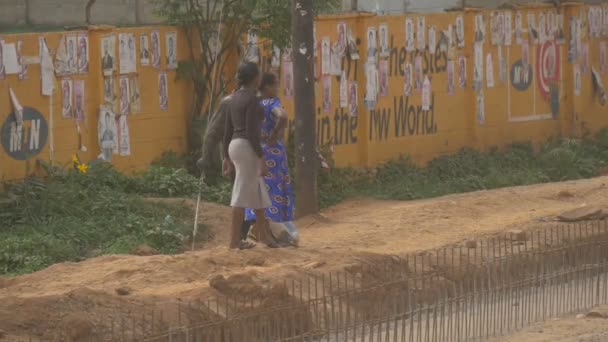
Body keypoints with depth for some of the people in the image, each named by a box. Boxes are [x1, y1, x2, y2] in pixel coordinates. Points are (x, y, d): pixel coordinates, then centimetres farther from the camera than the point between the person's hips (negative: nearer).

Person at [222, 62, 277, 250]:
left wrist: (227, 157, 18)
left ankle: (263, 234, 20)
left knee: (258, 192, 16)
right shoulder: (251, 99, -14)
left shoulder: (234, 98, 13)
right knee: (243, 193, -3)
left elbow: (228, 130, 15)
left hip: (235, 146, 9)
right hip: (247, 148, -9)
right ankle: (235, 240, 2)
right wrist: (261, 157, -17)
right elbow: (251, 131, -19)